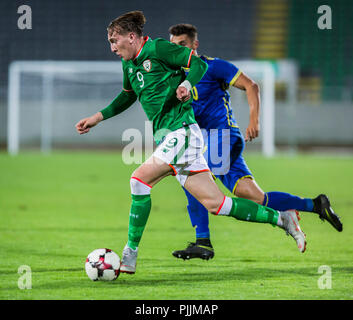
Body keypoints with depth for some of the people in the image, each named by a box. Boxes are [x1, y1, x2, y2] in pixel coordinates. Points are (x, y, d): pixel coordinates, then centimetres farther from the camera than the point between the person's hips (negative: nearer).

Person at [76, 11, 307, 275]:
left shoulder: (157, 48, -6)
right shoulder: (128, 64, 18)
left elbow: (199, 63, -9)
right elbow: (127, 96, 34)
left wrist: (186, 84, -27)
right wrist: (98, 117, 27)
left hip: (182, 131, -8)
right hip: (166, 138, 8)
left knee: (140, 179, -19)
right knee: (213, 203, 2)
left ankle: (130, 256, -16)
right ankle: (281, 219, 9)